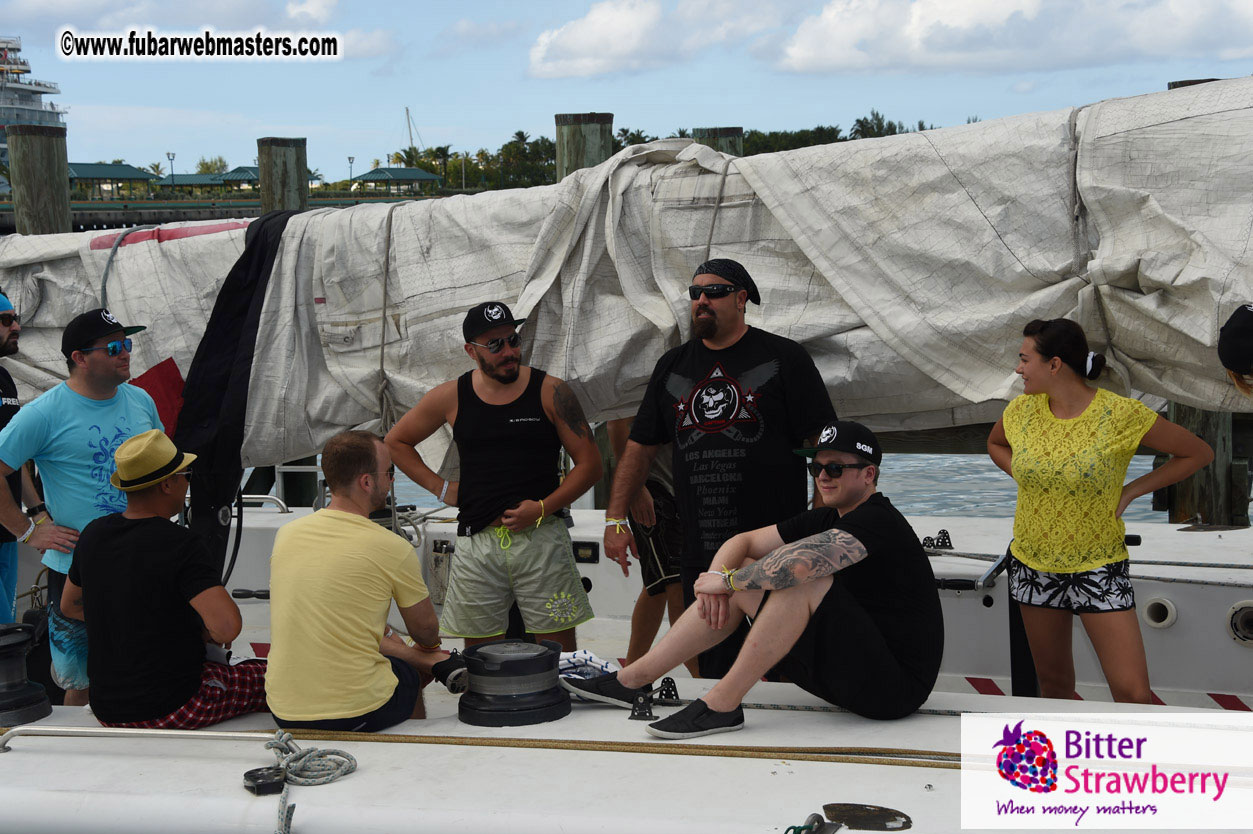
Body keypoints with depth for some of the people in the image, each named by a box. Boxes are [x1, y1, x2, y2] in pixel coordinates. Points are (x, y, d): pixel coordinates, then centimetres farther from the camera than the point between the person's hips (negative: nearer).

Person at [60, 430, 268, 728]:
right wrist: (205, 631, -7)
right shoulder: (181, 545, -21)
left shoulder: (93, 534, 1)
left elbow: (70, 606, 18)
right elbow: (227, 627, -29)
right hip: (170, 709, -7)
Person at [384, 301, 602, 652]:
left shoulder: (550, 392, 1)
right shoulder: (451, 397, 6)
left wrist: (543, 509, -11)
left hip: (541, 537, -2)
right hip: (478, 541, 2)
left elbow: (589, 465, 1)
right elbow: (395, 442, 20)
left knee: (559, 650, -2)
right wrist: (440, 487, 9)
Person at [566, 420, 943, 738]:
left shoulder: (877, 521, -18)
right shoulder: (826, 518, 11)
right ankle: (633, 679, 5)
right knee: (744, 575, 6)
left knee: (801, 580, -27)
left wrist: (727, 579, -19)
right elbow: (742, 542, 11)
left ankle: (722, 704, -20)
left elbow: (799, 562, -34)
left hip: (894, 687, -9)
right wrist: (717, 579, -11)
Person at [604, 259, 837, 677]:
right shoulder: (673, 366, 15)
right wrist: (615, 519, 11)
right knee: (714, 670, 8)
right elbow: (640, 447, 18)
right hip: (701, 553, 4)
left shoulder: (784, 358, 1)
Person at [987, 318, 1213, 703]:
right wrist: (1025, 478, 5)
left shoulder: (1122, 415, -15)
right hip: (1033, 566, 4)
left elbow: (1199, 453, -3)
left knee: (1133, 694, -9)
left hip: (1098, 568, -4)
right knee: (1053, 682, 14)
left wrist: (1130, 491, -6)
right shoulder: (1022, 410, -2)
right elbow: (995, 444, 22)